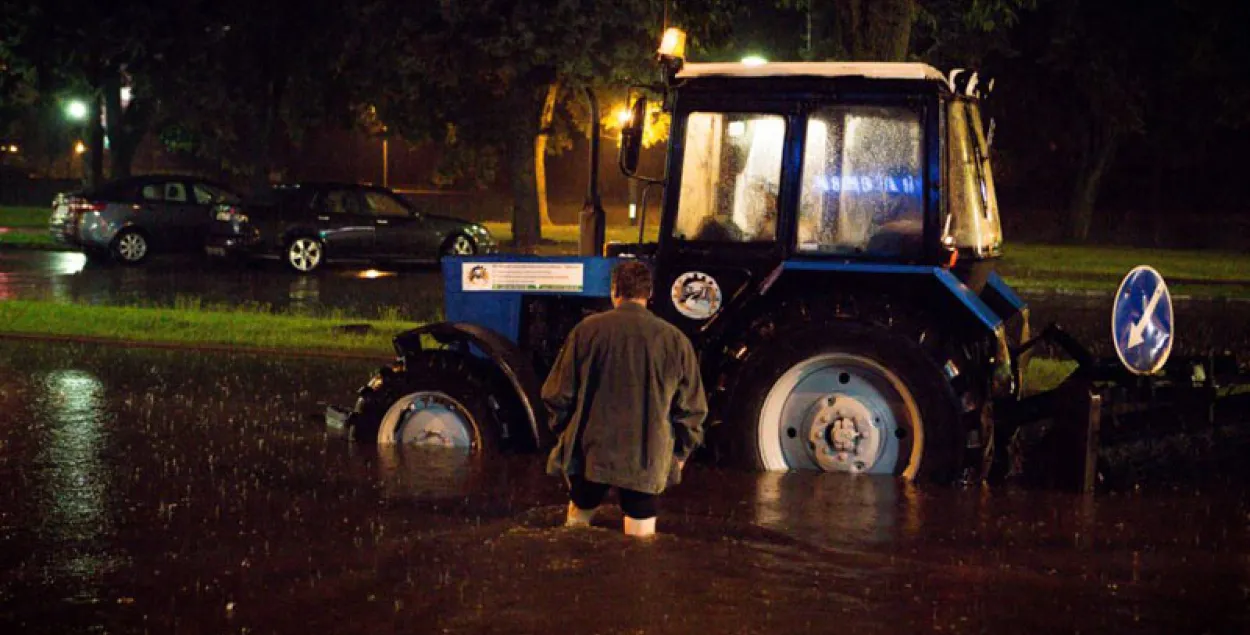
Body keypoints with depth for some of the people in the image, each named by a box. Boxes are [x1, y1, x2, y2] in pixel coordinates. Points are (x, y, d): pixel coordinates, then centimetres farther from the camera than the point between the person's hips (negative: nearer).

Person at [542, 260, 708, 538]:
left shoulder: (588, 330, -6)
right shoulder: (675, 340, -4)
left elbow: (558, 393, -1)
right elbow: (691, 408, 2)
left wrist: (565, 430, 18)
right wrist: (681, 451, 17)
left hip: (591, 453, 0)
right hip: (647, 461, 0)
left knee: (577, 523, 20)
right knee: (641, 540, 6)